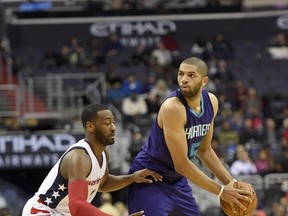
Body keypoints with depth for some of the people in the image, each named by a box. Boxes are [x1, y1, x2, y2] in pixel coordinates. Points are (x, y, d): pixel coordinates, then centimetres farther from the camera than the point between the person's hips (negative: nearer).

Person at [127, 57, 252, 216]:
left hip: (177, 179, 8)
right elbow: (181, 164, -26)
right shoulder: (173, 107, -26)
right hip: (150, 180, -8)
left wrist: (230, 182, 3)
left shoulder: (211, 102, -2)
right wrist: (221, 191, -21)